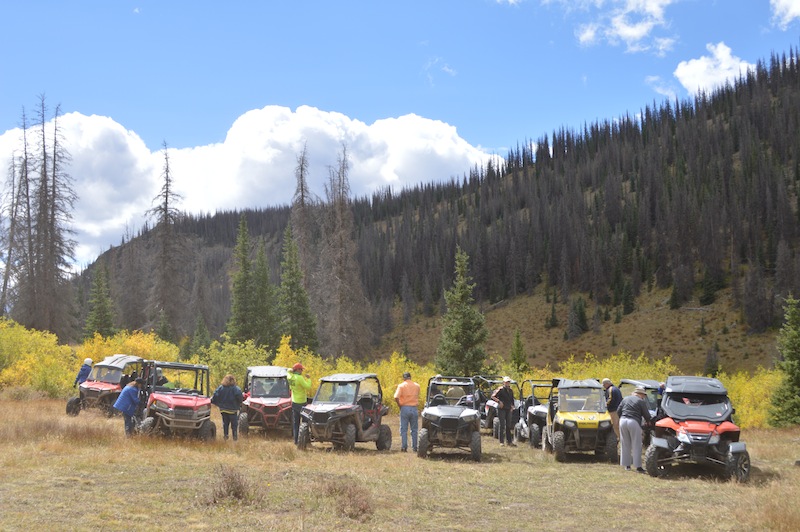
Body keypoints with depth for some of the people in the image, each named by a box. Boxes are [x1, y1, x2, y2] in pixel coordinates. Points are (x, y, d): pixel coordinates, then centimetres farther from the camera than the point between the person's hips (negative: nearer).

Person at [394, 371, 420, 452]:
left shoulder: (401, 386, -4)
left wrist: (399, 405, -3)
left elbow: (396, 397, -15)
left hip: (405, 408, -3)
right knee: (414, 430, 9)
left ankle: (404, 447, 0)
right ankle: (414, 447, 9)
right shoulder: (417, 386, 8)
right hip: (414, 409, 3)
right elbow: (417, 396, 13)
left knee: (403, 430, 3)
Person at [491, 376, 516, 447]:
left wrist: (512, 405, 10)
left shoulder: (511, 391, 13)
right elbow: (493, 396, -12)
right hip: (501, 409, -6)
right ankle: (502, 442, -2)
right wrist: (499, 401, -15)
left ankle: (510, 442, 12)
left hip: (508, 409, 6)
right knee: (502, 425, -6)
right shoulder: (500, 389, -8)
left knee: (508, 425, 8)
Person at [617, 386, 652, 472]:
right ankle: (638, 466, -2)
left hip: (623, 421, 5)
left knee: (625, 445, 12)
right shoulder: (641, 402, 0)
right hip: (634, 422, -5)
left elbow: (618, 411, 14)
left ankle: (626, 465, 16)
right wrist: (649, 421, 20)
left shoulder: (625, 399, 15)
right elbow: (646, 415, 1)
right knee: (636, 446, 0)